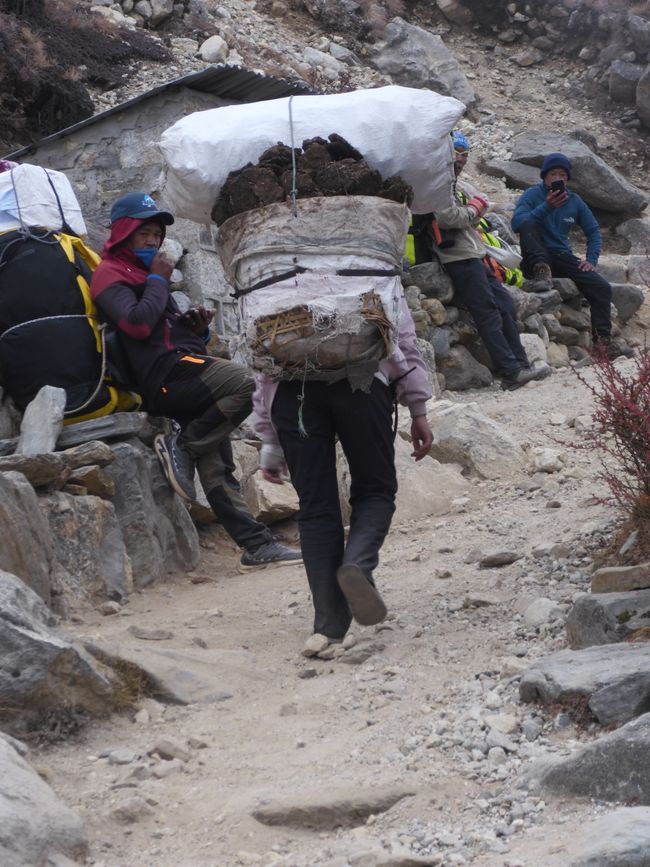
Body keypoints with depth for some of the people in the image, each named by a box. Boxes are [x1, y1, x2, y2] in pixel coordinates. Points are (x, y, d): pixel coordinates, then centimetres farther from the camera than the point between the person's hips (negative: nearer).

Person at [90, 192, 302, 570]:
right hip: (165, 375, -9)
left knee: (217, 469, 4)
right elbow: (138, 323, -19)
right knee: (246, 383, -28)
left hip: (183, 377, 9)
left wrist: (198, 327, 11)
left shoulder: (146, 273, 30)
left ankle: (258, 543, 2)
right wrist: (158, 281, -5)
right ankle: (182, 447, -17)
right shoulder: (110, 276, 0)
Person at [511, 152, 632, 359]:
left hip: (562, 256, 4)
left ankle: (603, 340, -16)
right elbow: (517, 223, -21)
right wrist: (546, 207, -29)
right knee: (528, 223, -32)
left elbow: (593, 230, 17)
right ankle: (541, 271, -34)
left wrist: (591, 259, 2)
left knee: (602, 287, -16)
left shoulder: (574, 201, 11)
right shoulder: (532, 195, -4)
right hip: (536, 257, -4)